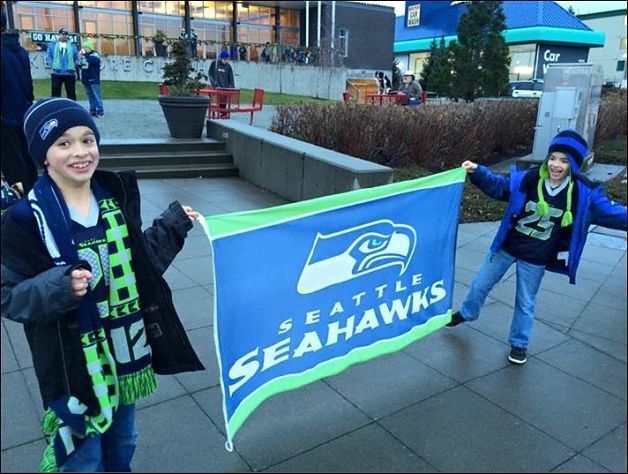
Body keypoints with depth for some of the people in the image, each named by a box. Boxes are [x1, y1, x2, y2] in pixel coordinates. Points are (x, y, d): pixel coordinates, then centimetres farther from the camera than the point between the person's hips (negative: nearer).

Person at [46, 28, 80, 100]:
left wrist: (77, 63, -5)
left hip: (70, 73, 1)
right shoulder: (52, 45, 11)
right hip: (56, 73, -1)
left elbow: (76, 58, 14)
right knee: (56, 93, -1)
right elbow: (49, 56, 8)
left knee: (71, 93, 2)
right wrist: (53, 65, -5)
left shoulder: (72, 46, 14)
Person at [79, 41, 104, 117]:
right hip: (86, 80, 8)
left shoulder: (94, 55, -5)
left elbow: (92, 60, -26)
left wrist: (84, 54, -19)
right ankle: (92, 111, 13)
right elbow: (80, 65, 24)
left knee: (96, 95, -10)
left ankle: (100, 111, -9)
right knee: (90, 96, 9)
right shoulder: (84, 56, 17)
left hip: (93, 80, -8)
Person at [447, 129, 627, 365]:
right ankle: (467, 313, 47)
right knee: (480, 284, 17)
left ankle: (519, 344, 38)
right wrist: (477, 172, -19)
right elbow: (497, 186, -4)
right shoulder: (527, 179, -13)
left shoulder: (585, 193, -13)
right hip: (506, 247, 1)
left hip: (535, 259, -1)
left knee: (525, 303, 15)